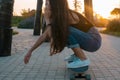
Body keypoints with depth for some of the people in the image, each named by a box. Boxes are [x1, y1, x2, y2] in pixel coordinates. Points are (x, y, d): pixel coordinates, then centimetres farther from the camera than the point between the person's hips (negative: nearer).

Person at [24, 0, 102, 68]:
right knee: (58, 33, 6)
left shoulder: (68, 16, -24)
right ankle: (77, 54, 10)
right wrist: (30, 51, 2)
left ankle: (83, 59, -17)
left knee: (65, 30, -25)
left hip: (94, 40, -8)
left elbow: (51, 36, -21)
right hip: (85, 40, 8)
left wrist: (47, 19, -16)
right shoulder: (58, 18, 1)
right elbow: (44, 35, 1)